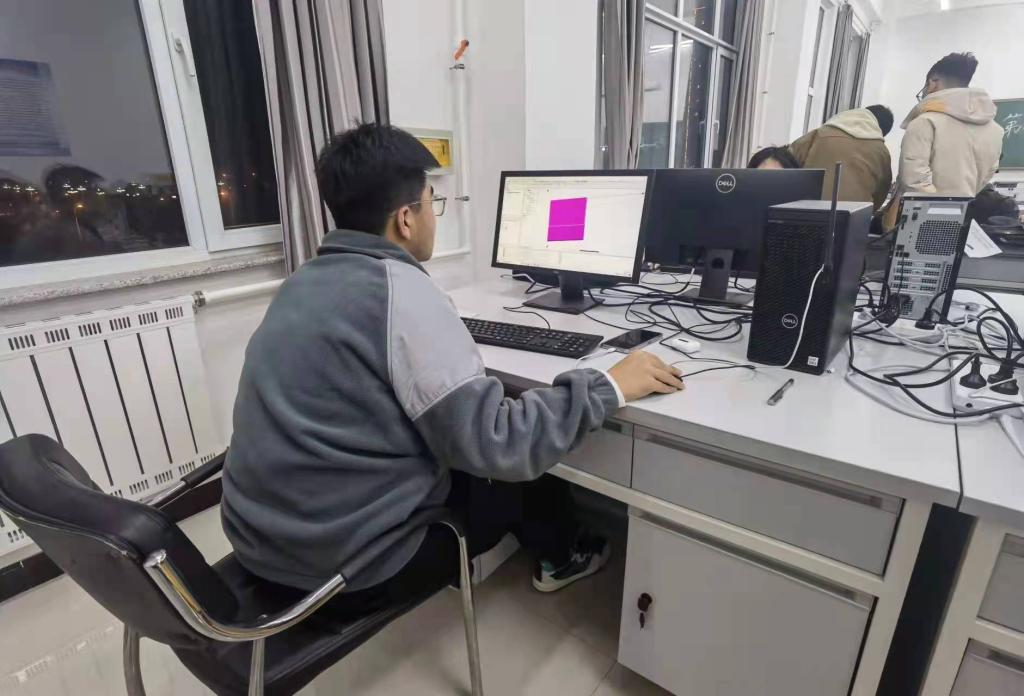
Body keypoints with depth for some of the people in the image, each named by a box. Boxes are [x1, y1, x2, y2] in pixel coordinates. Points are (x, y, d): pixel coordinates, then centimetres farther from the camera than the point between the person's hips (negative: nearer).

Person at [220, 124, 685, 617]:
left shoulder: (304, 281, 2)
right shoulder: (400, 289, -24)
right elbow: (497, 447, -26)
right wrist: (609, 388, -13)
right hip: (345, 560, -8)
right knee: (527, 470, 13)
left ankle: (546, 547, 41)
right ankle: (559, 559, 41)